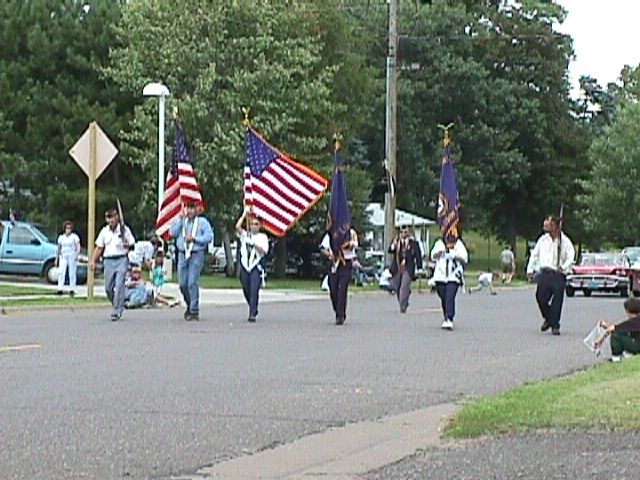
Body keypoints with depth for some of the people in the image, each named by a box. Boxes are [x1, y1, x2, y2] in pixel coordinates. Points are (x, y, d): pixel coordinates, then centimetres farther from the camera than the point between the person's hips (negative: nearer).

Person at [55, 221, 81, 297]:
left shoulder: (74, 236, 1)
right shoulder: (61, 237, 13)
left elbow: (78, 247, -5)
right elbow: (59, 248, 19)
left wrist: (77, 254, -22)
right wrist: (57, 258, 16)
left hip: (72, 256, -3)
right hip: (63, 256, 3)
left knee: (72, 273, -2)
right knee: (61, 272, -12)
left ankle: (72, 290, 5)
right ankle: (60, 289, -17)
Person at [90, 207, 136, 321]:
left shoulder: (124, 229, 2)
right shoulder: (104, 231, 10)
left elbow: (132, 244, 7)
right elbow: (99, 248, 13)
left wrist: (127, 246, -16)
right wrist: (93, 261, 3)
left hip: (121, 260, -4)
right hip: (108, 260, 4)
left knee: (119, 285, -13)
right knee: (108, 288, 4)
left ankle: (117, 312, -11)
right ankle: (118, 305, 27)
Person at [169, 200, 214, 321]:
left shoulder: (203, 222, 4)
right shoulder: (182, 221, 15)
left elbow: (209, 237, -5)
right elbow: (173, 233, 1)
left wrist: (194, 238, -12)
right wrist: (180, 219, -5)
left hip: (196, 254, -4)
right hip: (183, 254, 4)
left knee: (193, 283, -12)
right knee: (183, 284, 4)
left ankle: (194, 311, -9)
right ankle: (189, 305, 26)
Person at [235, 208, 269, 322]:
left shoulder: (262, 237, 6)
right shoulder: (245, 235, 11)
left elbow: (264, 251, -8)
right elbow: (237, 227, -8)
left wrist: (254, 243, -18)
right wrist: (244, 215, -8)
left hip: (256, 267, -3)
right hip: (244, 266, 3)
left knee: (254, 291, -14)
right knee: (246, 291, 9)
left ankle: (252, 314, -16)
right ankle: (254, 310, 31)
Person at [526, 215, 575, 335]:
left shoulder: (565, 241, 1)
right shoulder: (543, 240, 13)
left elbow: (571, 256, -8)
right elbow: (534, 255, 19)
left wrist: (563, 268, -22)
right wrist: (530, 269, 13)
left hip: (558, 275, -3)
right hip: (544, 273, 3)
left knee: (557, 300, -5)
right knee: (541, 297, -7)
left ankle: (555, 325, 6)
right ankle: (548, 318, 19)